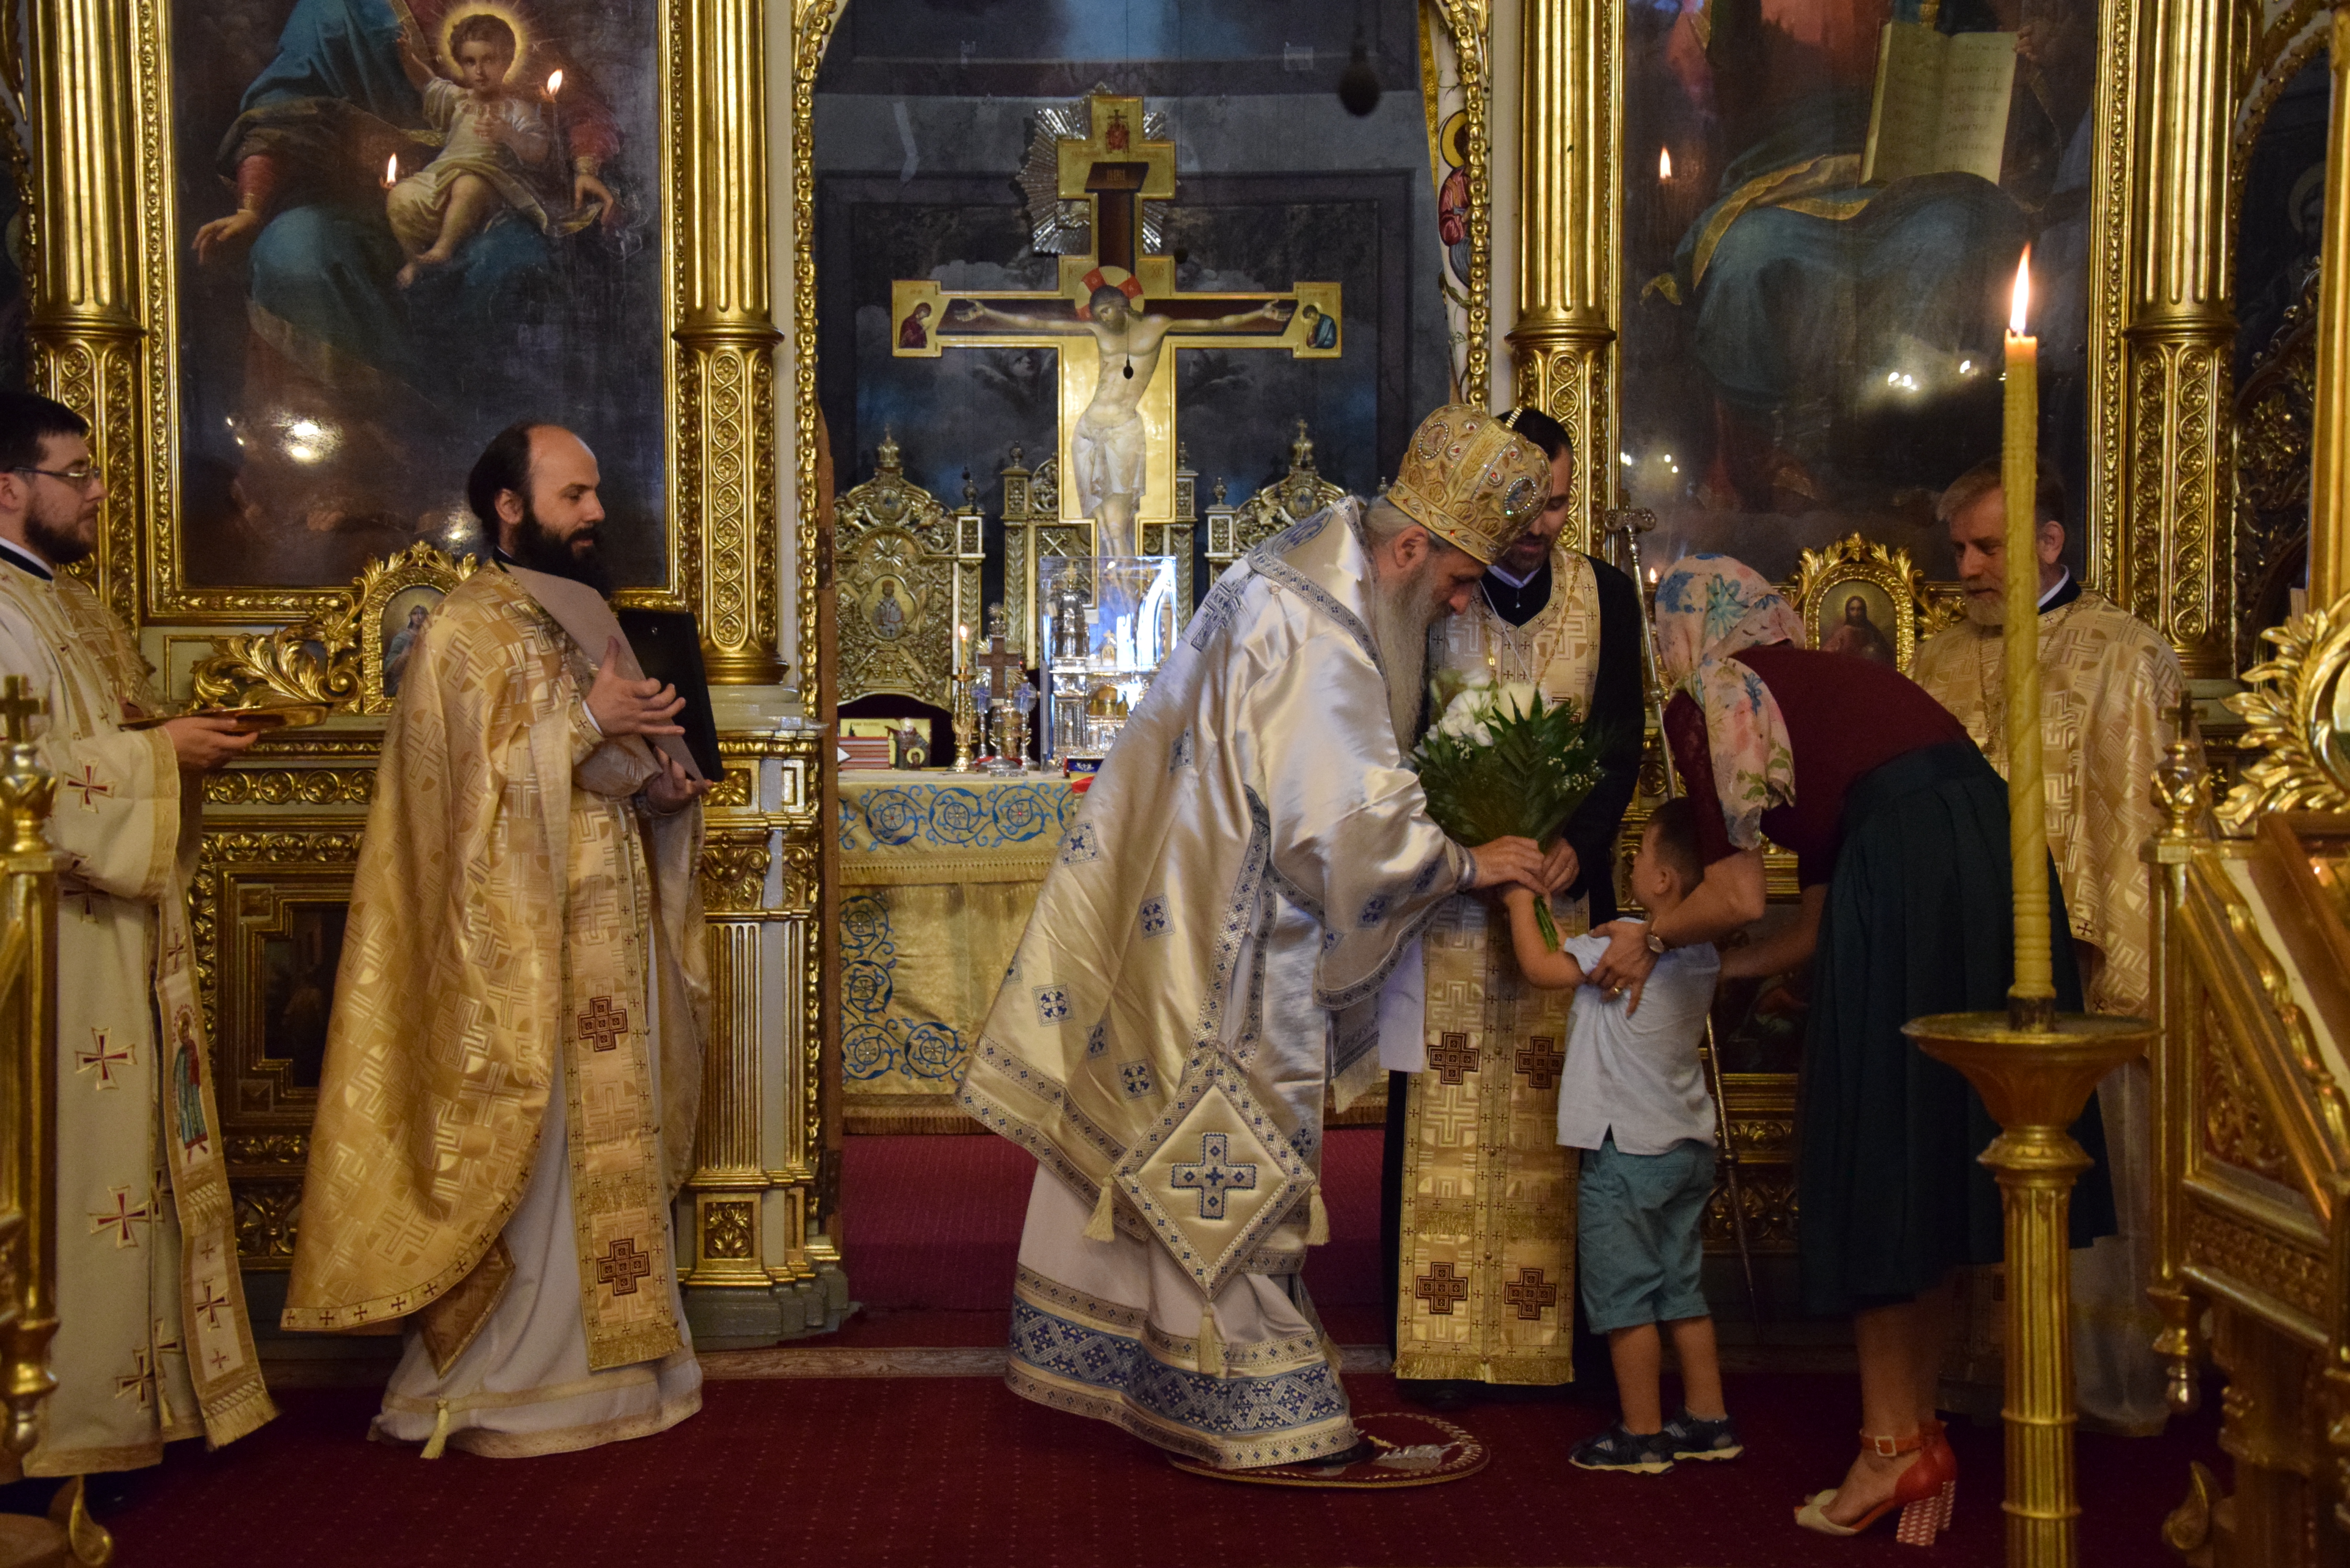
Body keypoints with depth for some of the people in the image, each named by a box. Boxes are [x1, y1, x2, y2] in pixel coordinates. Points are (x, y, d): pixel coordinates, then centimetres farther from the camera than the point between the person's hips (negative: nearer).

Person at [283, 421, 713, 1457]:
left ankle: (599, 1363, 18)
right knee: (526, 1166, -4)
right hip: (519, 948, -8)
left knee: (608, 1158, 10)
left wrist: (662, 790, 1)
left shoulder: (586, 621, 17)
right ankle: (488, 1386, 6)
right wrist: (584, 724, -20)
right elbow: (468, 782, -19)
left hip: (609, 943, 8)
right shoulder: (465, 631, -8)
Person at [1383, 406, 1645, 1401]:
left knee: (1557, 1110, 2)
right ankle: (1438, 1341, 7)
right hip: (1444, 893, -2)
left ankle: (1558, 1334, 9)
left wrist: (1575, 845, -15)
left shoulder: (1605, 595, 6)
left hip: (1564, 884, 2)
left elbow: (1619, 742, 3)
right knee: (1443, 1113, 0)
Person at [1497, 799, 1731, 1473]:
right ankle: (1708, 1420, 23)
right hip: (1688, 1143, 8)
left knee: (1623, 1296, 2)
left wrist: (1520, 899, -4)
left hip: (1628, 1149, -8)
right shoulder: (1702, 953, 6)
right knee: (1681, 1287, 17)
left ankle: (1642, 1434, 8)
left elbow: (1539, 966, -17)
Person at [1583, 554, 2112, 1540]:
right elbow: (1819, 922, 27)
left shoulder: (1711, 698, 8)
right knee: (1934, 1166, 14)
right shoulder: (1832, 679, 30)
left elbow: (1739, 896, 1)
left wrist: (1649, 939, 20)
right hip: (2000, 859, 8)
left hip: (1905, 884, -7)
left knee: (1877, 1171, 6)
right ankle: (1921, 1438, 23)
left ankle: (1893, 1443, 15)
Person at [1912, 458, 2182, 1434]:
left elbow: (2141, 823, -8)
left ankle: (2117, 1379, 14)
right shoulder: (1944, 664, 14)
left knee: (2097, 1168, 2)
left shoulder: (2123, 657, -3)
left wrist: (2127, 972, -14)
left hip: (2079, 969, -5)